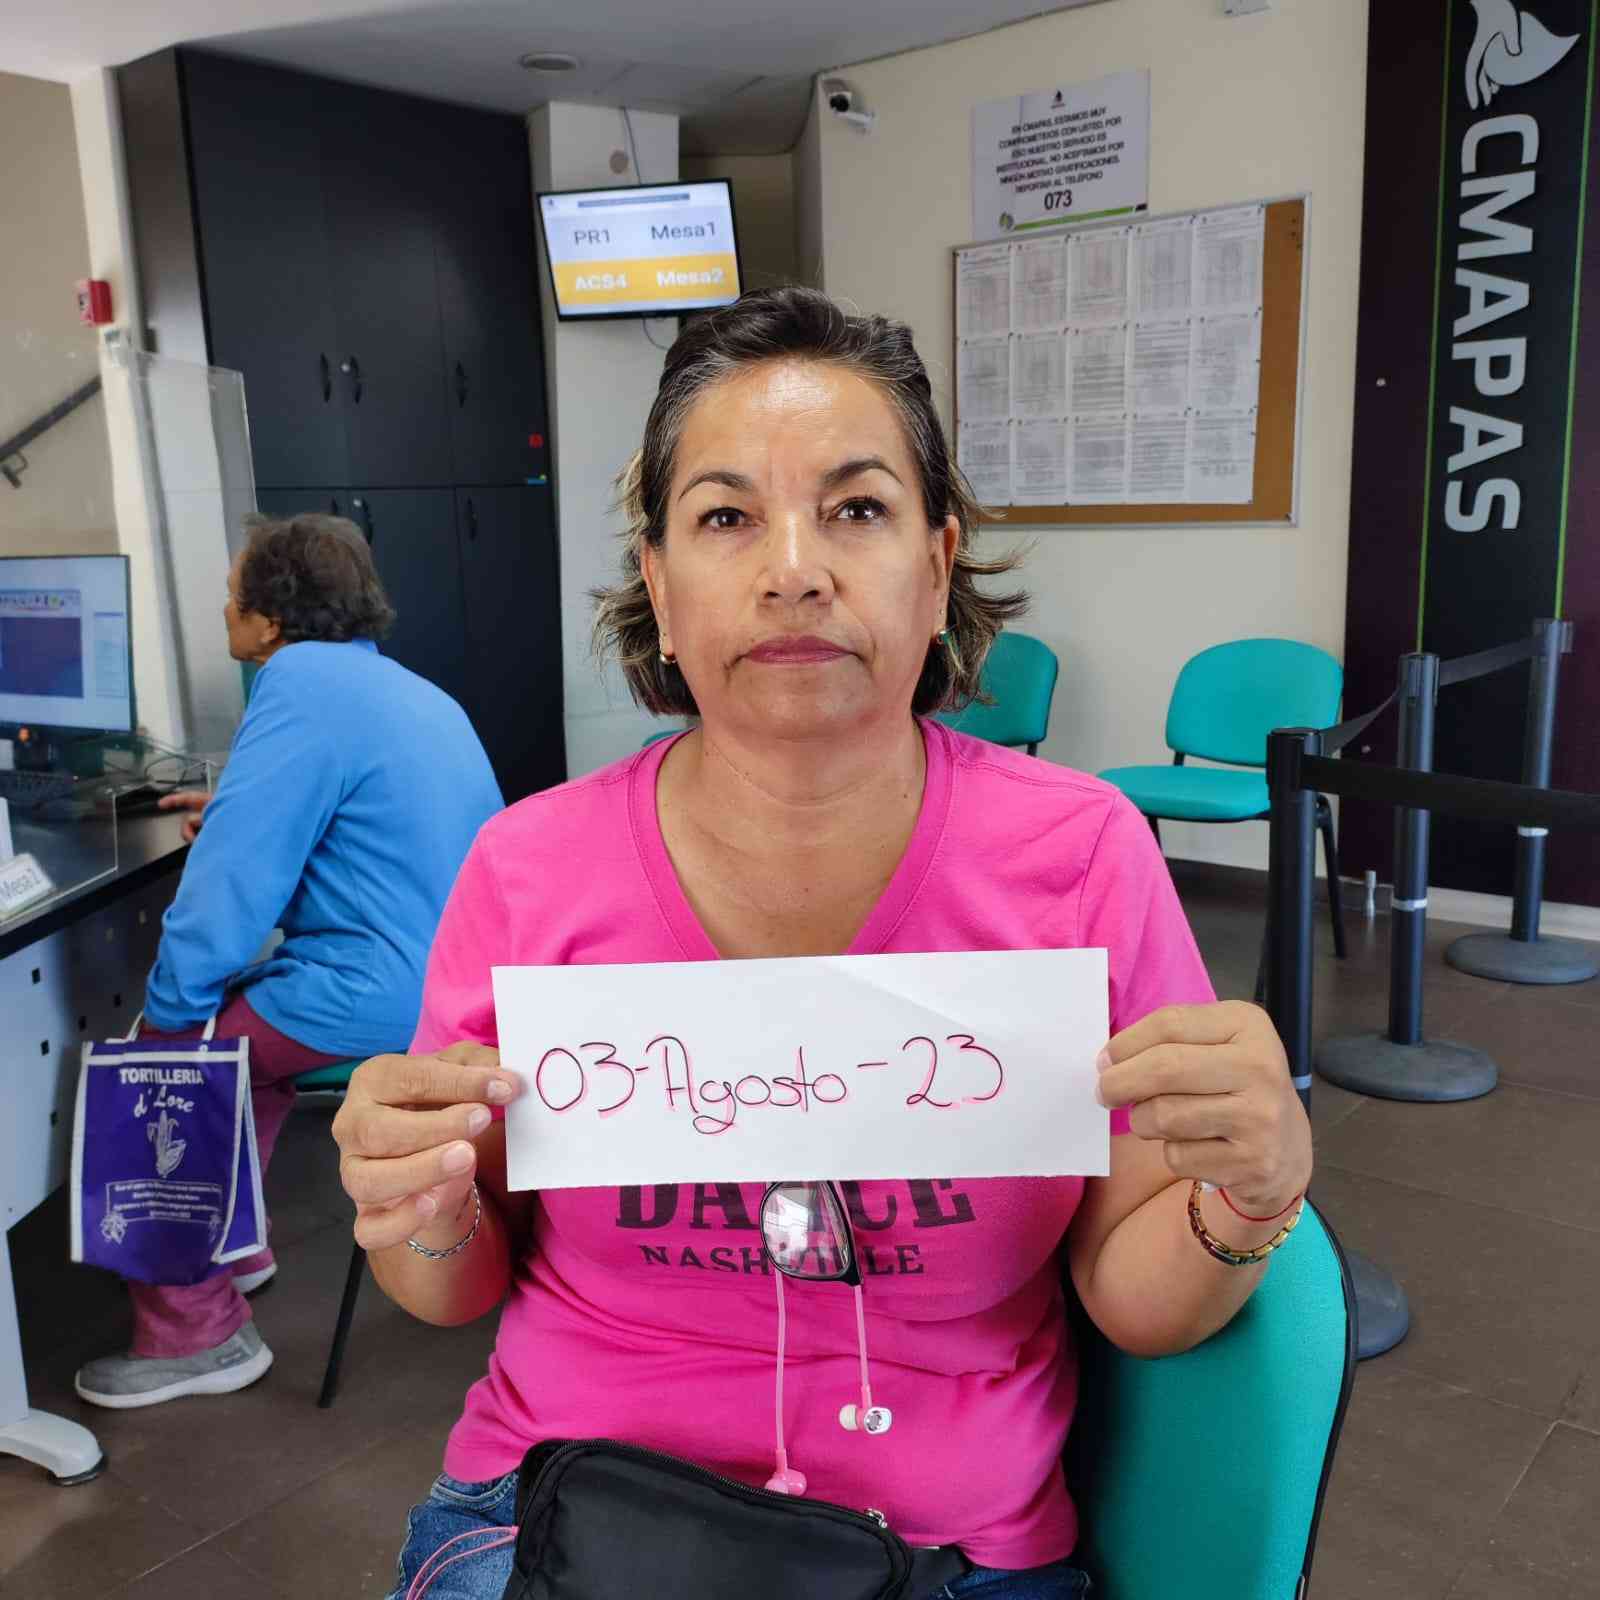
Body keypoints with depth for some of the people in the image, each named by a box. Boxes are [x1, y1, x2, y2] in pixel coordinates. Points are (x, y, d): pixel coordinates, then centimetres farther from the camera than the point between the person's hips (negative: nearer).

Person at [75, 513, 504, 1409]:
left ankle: (196, 1330, 14)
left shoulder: (303, 682, -13)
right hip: (453, 976, 10)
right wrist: (244, 815, 24)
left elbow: (236, 877, -17)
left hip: (380, 999, -10)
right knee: (241, 1006, 28)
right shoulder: (413, 689, 15)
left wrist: (168, 1011, -5)